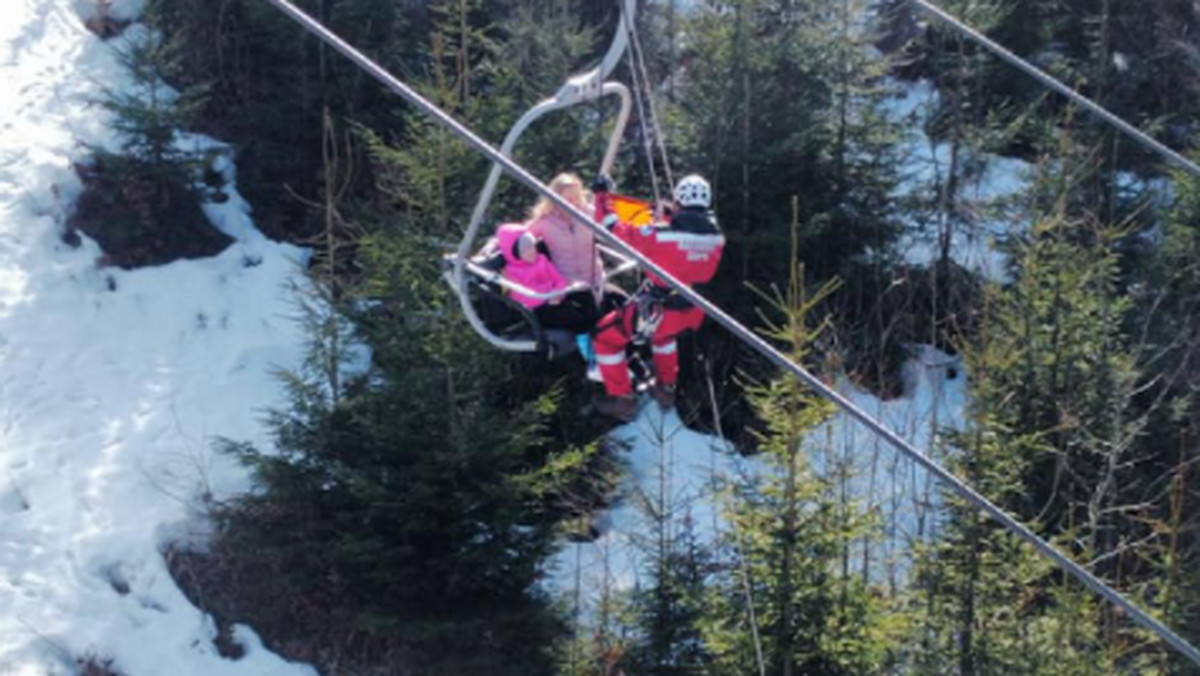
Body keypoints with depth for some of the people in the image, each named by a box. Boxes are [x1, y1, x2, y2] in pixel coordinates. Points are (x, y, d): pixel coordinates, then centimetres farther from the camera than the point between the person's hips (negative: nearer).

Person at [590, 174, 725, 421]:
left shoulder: (662, 235, -25)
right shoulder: (716, 237, -9)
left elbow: (617, 232, -18)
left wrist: (602, 196, -5)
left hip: (659, 310, -6)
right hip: (693, 313, 6)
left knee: (607, 336, 16)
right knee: (662, 333, 40)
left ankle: (622, 401, 18)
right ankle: (666, 389, 46)